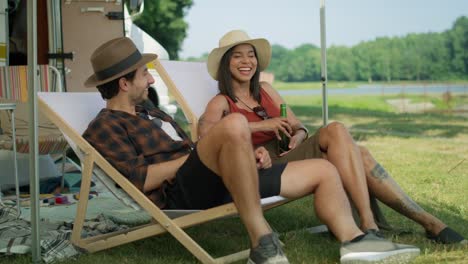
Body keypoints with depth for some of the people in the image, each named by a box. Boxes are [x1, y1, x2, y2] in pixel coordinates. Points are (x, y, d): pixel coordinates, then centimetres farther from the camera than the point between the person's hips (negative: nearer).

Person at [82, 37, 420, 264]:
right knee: (234, 124, -38)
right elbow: (139, 180, -15)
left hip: (217, 181, 10)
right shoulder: (104, 128, 1)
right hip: (181, 192, -10)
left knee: (323, 170, 7)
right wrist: (190, 156, -6)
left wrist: (247, 154, 11)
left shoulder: (152, 114, 31)